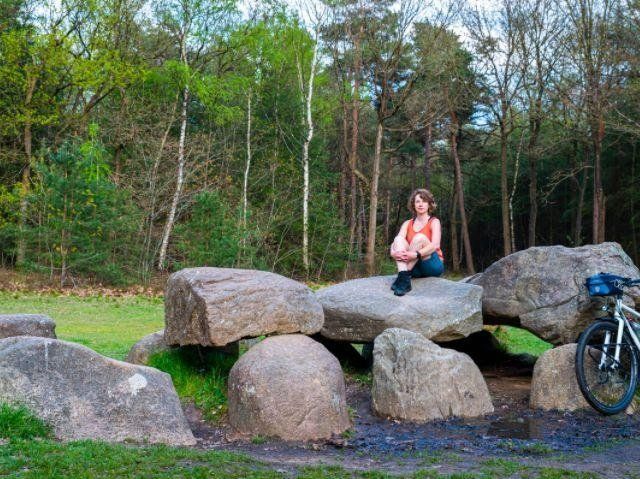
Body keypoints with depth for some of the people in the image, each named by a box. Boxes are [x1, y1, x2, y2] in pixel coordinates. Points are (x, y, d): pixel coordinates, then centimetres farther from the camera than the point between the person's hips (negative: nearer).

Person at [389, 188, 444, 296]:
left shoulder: (434, 222, 2)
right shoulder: (407, 224, 13)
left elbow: (435, 245, -16)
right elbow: (396, 242, -2)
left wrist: (416, 254, -34)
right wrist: (393, 253, -28)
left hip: (432, 266, -3)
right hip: (414, 268, 3)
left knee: (420, 237, -26)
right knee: (399, 239, -18)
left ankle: (403, 277, -31)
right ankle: (403, 277, -41)